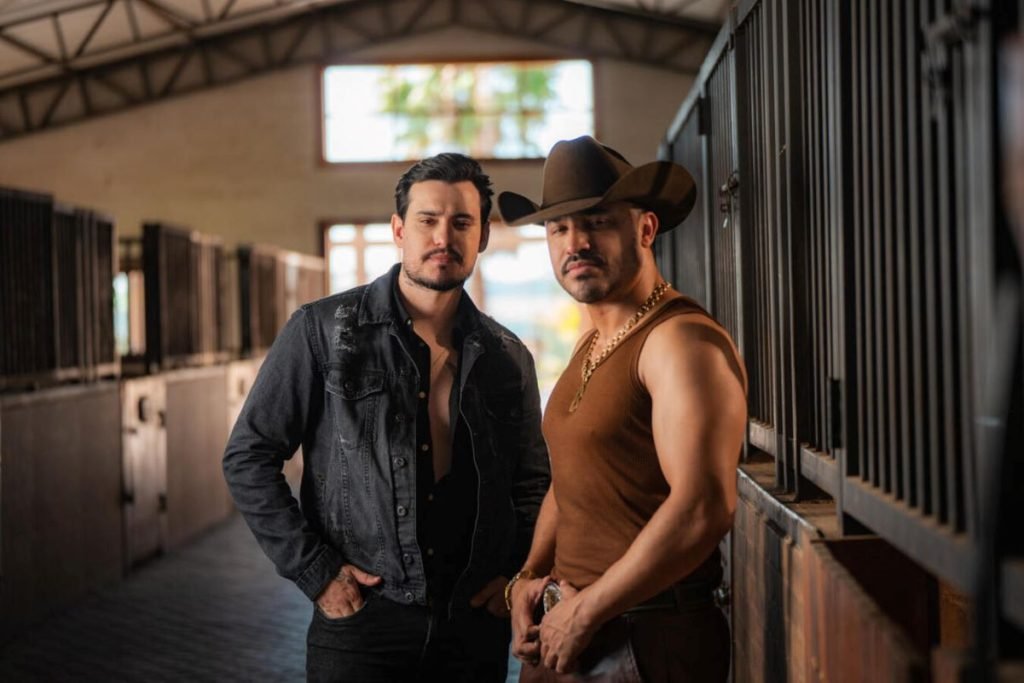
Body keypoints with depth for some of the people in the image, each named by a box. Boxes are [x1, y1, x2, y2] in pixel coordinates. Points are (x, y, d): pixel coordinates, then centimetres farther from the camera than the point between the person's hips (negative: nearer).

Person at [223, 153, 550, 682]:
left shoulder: (508, 358, 7)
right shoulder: (321, 331, -4)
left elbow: (534, 481, 19)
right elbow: (248, 458, -4)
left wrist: (516, 571, 5)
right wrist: (314, 572, -8)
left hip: (474, 625, 3)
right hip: (361, 618, -3)